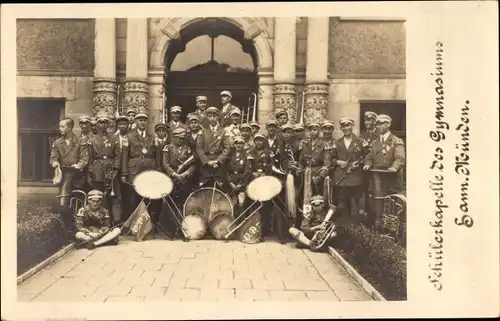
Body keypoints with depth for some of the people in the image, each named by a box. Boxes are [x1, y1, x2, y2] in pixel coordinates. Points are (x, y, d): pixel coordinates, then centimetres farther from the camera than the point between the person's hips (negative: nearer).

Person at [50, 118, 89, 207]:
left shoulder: (79, 142, 2)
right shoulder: (57, 143, 10)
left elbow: (84, 158, -4)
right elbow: (53, 157, 5)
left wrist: (78, 165, -23)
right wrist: (55, 163, -18)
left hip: (75, 172, -2)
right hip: (63, 172, 2)